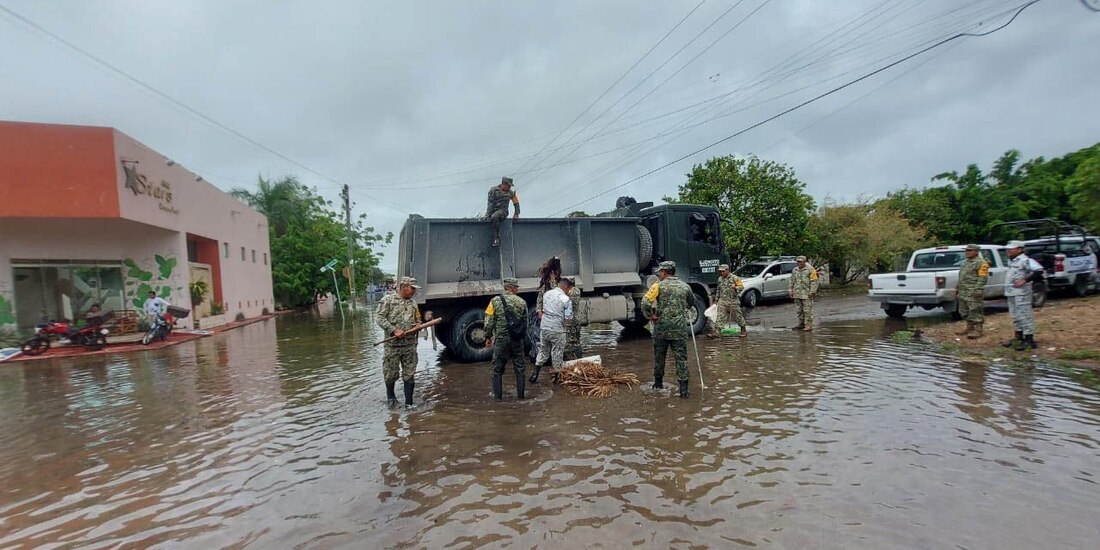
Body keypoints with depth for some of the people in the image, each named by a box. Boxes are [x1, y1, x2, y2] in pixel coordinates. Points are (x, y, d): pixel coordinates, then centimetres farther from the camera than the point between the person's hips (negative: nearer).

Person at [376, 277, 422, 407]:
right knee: (391, 373, 9)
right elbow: (379, 317, -10)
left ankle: (409, 403, 13)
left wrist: (418, 325, 0)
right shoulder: (388, 300, -3)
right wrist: (394, 330, -18)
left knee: (409, 375, 4)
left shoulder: (413, 303, 13)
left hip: (410, 345, 4)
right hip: (392, 345, -4)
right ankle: (390, 396, 34)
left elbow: (418, 320, 24)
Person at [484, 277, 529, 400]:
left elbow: (489, 322, -6)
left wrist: (488, 337, 5)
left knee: (498, 369, 10)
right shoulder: (521, 302, -1)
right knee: (519, 368, 13)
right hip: (517, 339, 2)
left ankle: (498, 395, 12)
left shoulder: (495, 301, -6)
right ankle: (520, 394, 17)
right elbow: (525, 322, 4)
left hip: (500, 339, -1)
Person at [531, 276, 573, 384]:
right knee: (557, 353, 10)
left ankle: (534, 375, 16)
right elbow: (569, 316, -13)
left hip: (544, 327, 5)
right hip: (557, 330, -5)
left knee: (543, 351, 18)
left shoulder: (546, 294, 4)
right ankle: (557, 377, 22)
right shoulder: (565, 299, -14)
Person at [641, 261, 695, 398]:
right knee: (681, 358, 3)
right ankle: (683, 389, -1)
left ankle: (658, 383, 29)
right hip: (680, 328, 2)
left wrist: (651, 316, -5)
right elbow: (691, 303, 24)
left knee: (659, 356, 15)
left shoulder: (659, 286, -6)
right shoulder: (685, 286, 6)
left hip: (661, 327, -1)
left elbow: (645, 303, -18)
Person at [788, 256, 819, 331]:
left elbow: (814, 281, -10)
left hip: (807, 294, -6)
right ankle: (801, 324, 18)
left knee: (807, 310, -6)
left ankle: (809, 325, -3)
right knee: (800, 310, 10)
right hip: (797, 294, 6)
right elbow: (791, 281, 18)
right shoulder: (795, 270, 13)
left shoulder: (810, 269, -6)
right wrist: (790, 290, 9)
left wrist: (812, 292, -15)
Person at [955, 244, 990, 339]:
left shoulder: (981, 263, -9)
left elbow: (983, 278, -16)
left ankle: (979, 330, -2)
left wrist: (978, 290, -23)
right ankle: (970, 327, 23)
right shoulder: (964, 262, 19)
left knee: (975, 311, -6)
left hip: (974, 292, -9)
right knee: (964, 311, 13)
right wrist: (957, 289, 21)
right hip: (963, 292, 9)